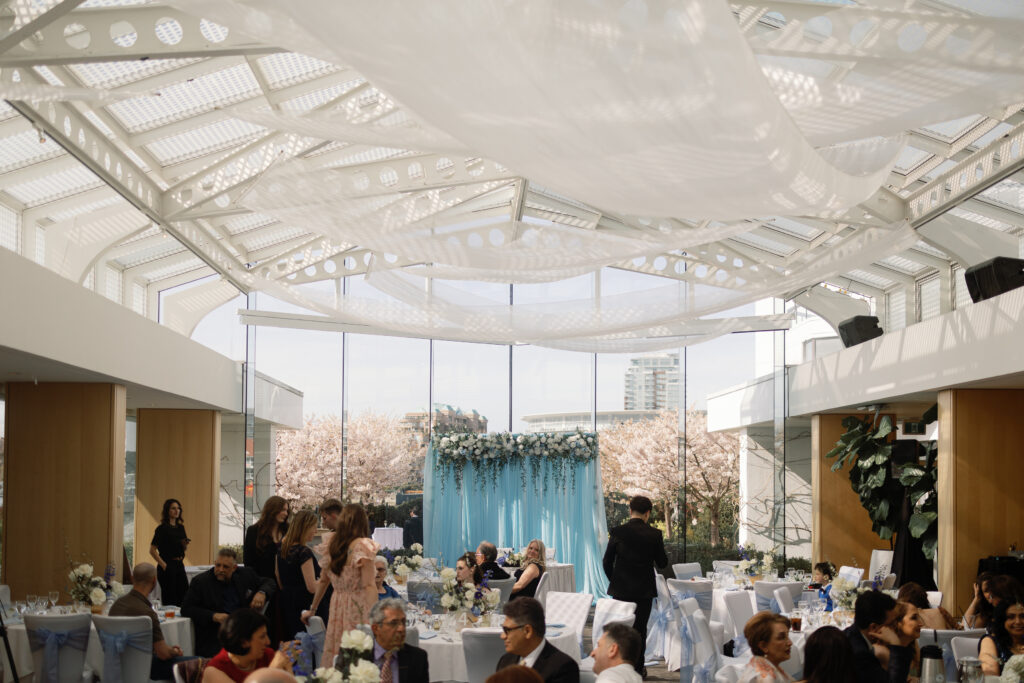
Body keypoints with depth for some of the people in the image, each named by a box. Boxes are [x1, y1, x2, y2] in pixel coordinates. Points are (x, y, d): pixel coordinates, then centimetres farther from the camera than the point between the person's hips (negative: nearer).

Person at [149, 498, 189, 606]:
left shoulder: (180, 527, 11)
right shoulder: (162, 528, -9)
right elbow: (152, 550, -12)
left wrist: (185, 544, -1)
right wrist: (164, 565, -14)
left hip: (179, 565, 7)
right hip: (168, 567, -7)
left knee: (184, 597, 4)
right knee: (169, 599, -4)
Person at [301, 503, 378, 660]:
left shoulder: (333, 545, 10)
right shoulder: (362, 546, -8)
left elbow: (323, 580, 20)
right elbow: (369, 585, -15)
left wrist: (312, 609, 31)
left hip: (336, 606, 6)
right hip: (358, 608, -6)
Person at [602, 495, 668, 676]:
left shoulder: (617, 532, -8)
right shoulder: (654, 534, -9)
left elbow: (607, 561, -2)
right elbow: (662, 563, 0)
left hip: (621, 589, 0)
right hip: (644, 590, 0)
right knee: (640, 629, 9)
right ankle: (638, 668, 12)